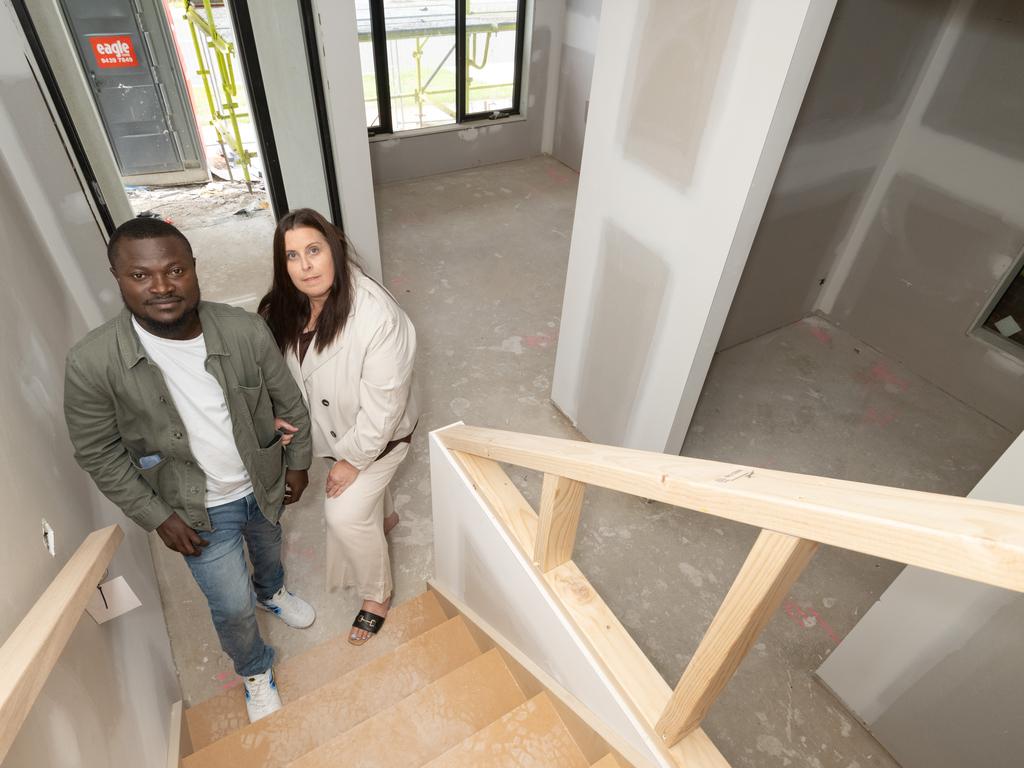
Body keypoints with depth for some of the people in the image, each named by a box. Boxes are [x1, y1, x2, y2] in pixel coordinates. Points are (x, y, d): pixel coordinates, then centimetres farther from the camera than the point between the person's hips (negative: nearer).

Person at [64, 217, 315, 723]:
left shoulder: (246, 331, -22)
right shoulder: (92, 364, -24)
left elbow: (289, 402, -7)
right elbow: (98, 454, -11)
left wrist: (298, 463, 2)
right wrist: (158, 516, -9)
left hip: (264, 484, 2)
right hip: (200, 510, -2)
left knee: (269, 549, 30)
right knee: (232, 606, 9)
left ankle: (271, 592, 66)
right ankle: (254, 669, 43)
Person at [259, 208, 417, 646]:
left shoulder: (377, 316, -36)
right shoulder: (284, 309, -15)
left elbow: (382, 404, -30)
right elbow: (283, 371, 2)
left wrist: (353, 458, -21)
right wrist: (283, 413, -15)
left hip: (377, 434, -6)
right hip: (332, 427, 6)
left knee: (345, 513, -3)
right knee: (367, 489, 29)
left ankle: (376, 594, 25)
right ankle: (384, 517, 64)